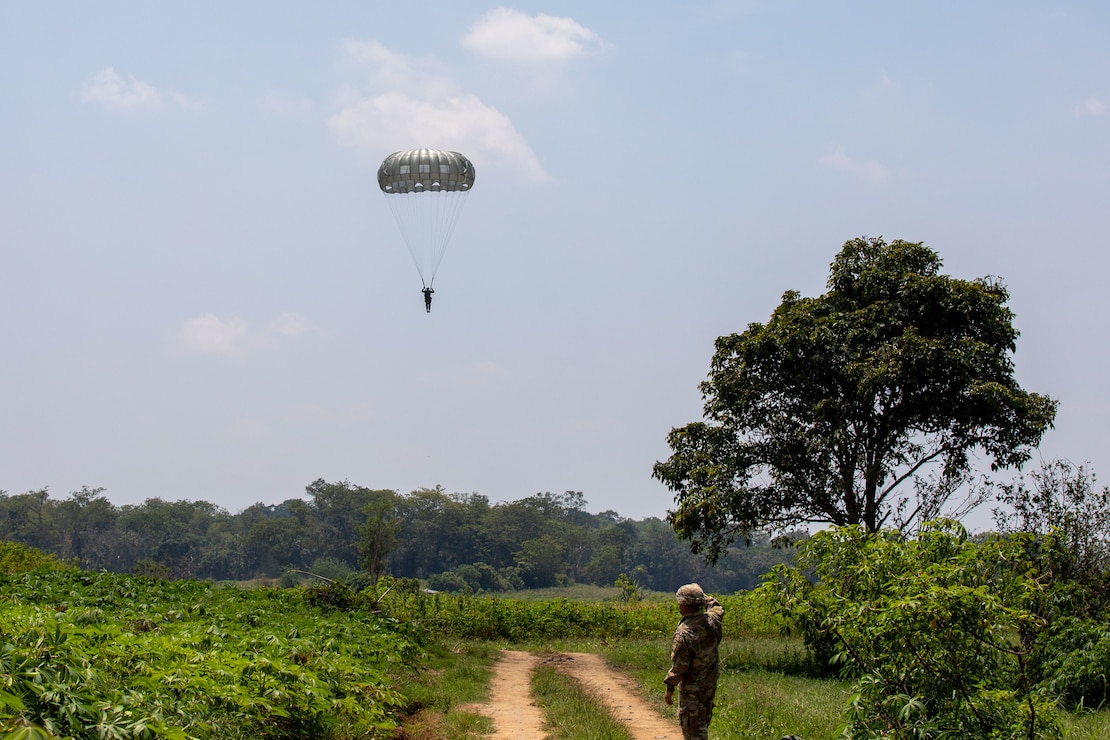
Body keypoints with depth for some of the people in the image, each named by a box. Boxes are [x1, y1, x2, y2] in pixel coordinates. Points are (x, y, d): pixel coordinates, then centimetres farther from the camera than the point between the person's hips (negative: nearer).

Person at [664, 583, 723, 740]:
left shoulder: (684, 633, -26)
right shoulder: (711, 621, -6)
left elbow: (679, 665, -22)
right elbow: (718, 609, 21)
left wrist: (670, 688, -12)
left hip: (692, 688, -7)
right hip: (710, 684, 7)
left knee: (692, 727, 1)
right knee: (702, 724, 22)